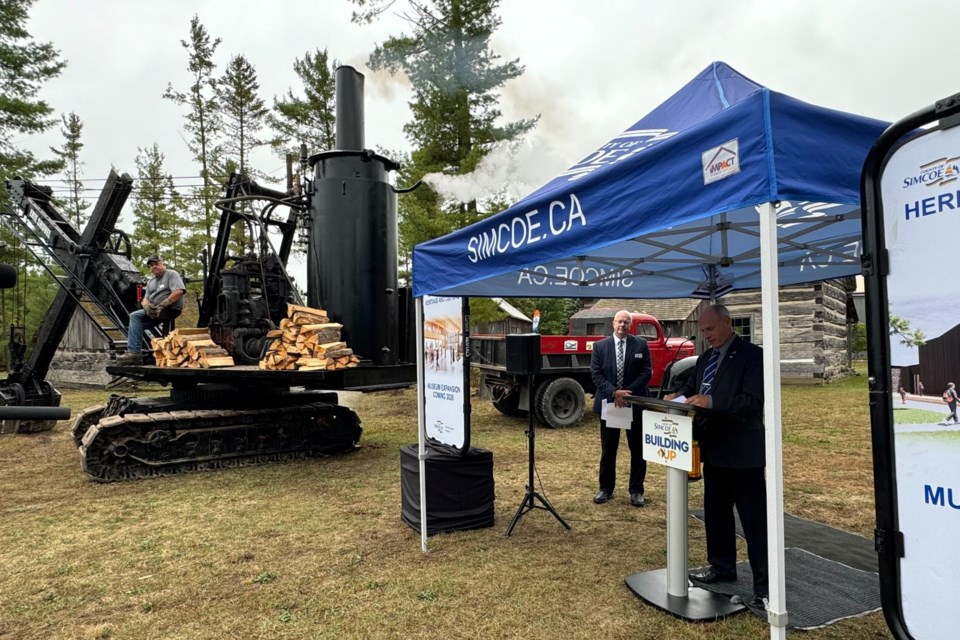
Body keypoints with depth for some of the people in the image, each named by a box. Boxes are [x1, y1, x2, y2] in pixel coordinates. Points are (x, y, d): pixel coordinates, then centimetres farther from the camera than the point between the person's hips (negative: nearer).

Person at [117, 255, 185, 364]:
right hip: (155, 311, 8)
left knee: (135, 316, -18)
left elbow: (179, 292, -18)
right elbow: (145, 299, 15)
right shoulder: (150, 281, 22)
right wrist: (146, 305, -12)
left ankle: (134, 352, -18)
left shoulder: (171, 274, -2)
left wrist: (162, 305, -22)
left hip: (171, 310, -8)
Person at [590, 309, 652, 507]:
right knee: (608, 449, 9)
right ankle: (606, 488, 21)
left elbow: (646, 372, -4)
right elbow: (596, 374, -3)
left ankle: (636, 490, 17)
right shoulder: (600, 346, 1)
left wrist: (628, 392, -15)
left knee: (638, 449, 6)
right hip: (608, 403, 0)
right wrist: (614, 392, -17)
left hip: (635, 403, 0)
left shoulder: (641, 345, 0)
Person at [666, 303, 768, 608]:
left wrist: (711, 402, -29)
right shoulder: (705, 358, 12)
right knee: (715, 512, 19)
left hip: (742, 452, -8)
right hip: (714, 449, 8)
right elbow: (692, 389, 15)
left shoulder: (752, 355, -12)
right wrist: (678, 397, -7)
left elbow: (752, 402, -21)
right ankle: (722, 566, 34)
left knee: (754, 518, -1)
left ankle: (764, 585, 7)